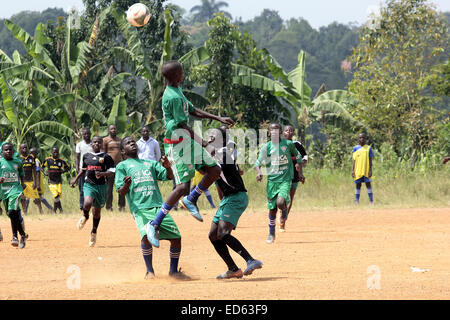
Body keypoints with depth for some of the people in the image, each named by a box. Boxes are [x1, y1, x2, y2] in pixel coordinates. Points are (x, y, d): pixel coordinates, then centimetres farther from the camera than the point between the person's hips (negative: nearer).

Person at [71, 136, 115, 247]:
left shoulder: (106, 157, -1)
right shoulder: (86, 156, 10)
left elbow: (112, 172, -5)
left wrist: (102, 174, -22)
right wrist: (76, 179, 18)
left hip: (101, 186, -1)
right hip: (89, 185, 1)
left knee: (97, 211, 8)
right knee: (87, 203, -28)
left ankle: (94, 232, 29)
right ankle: (85, 217, 6)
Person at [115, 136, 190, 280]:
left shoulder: (150, 163, 25)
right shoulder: (122, 166, 14)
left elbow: (169, 176, 13)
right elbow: (121, 192, 4)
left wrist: (167, 167, -8)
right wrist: (126, 186, -18)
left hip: (159, 207, 4)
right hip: (140, 208, -4)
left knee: (176, 237, -5)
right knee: (147, 236, -28)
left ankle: (173, 271, 14)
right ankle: (150, 271, -8)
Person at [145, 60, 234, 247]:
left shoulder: (177, 91, 10)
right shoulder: (172, 97, -22)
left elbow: (193, 111, 20)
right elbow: (182, 125, -20)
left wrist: (218, 119, 19)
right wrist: (203, 142, -11)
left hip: (188, 141, 10)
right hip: (177, 144, -10)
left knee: (214, 170, 11)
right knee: (183, 186, -14)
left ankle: (190, 200, 27)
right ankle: (154, 225, -9)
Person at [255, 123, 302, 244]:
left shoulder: (288, 144, 0)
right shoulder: (266, 147, 0)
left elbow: (297, 155, 18)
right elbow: (258, 163, 4)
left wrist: (298, 164, 3)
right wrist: (259, 172, -15)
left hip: (285, 179, -2)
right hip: (271, 180, 2)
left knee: (280, 203, -25)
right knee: (272, 208, 5)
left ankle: (285, 208, 13)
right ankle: (271, 234, 24)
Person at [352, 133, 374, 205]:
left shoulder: (368, 148, 4)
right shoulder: (355, 148, 9)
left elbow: (370, 160, 2)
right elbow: (354, 160, 8)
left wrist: (370, 170, -5)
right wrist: (352, 170, 1)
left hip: (366, 170, -2)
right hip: (358, 170, 2)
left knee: (368, 184, -3)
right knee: (358, 185, 5)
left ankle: (371, 200, 0)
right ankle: (356, 200, 9)